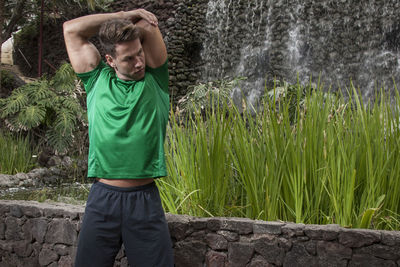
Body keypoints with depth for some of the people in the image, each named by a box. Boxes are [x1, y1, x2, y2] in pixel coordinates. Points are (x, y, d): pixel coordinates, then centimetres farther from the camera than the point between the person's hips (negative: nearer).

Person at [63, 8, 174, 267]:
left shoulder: (155, 81, 6)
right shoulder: (98, 81, 7)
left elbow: (149, 28, -3)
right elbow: (72, 29, 8)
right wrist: (126, 14, 6)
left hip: (146, 199, 0)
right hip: (102, 197, 1)